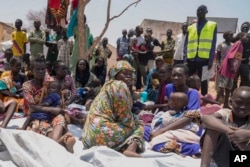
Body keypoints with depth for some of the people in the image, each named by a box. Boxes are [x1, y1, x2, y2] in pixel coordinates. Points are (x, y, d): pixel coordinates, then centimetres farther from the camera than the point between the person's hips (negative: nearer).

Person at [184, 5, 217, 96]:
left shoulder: (213, 25, 7)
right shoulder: (190, 27, 13)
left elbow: (213, 44, 1)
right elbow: (186, 44, 11)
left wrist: (211, 60, -6)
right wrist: (185, 59, 2)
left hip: (204, 59, -2)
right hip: (191, 59, 2)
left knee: (203, 81, 6)